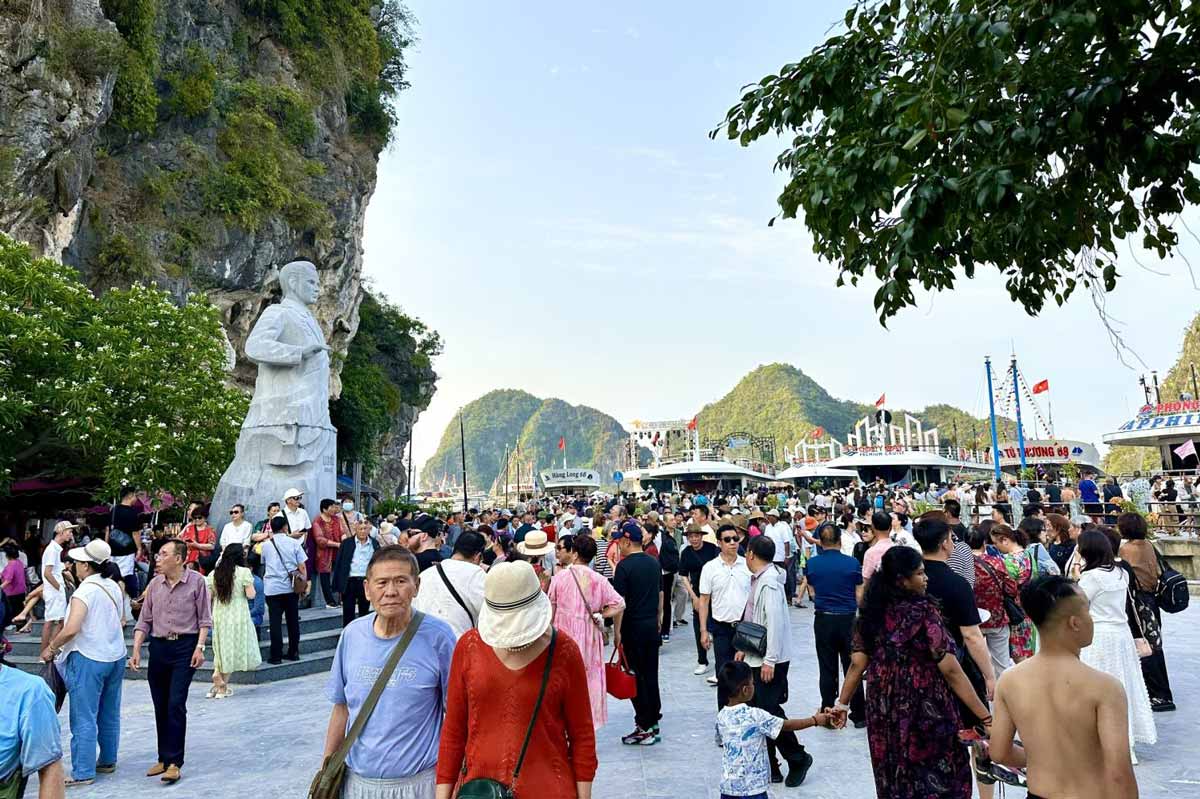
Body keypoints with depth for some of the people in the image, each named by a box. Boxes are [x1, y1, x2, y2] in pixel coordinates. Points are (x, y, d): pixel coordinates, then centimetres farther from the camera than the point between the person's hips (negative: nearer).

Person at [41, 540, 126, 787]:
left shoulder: (84, 591, -16)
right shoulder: (114, 586, 6)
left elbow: (71, 629, -24)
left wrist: (51, 648, -9)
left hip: (89, 658, -7)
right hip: (116, 655, 8)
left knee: (84, 718, 1)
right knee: (110, 714, 16)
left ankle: (83, 773, 6)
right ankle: (108, 761, 27)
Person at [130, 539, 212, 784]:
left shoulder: (196, 581, -7)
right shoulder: (154, 584, 6)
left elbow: (204, 619, -4)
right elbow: (144, 621, 11)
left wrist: (200, 647, -12)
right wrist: (136, 651, 3)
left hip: (185, 647, -5)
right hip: (158, 647, 5)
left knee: (176, 704, -10)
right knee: (160, 707, 12)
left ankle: (174, 762, -2)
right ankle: (164, 758, 25)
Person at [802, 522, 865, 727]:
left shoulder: (811, 563, -4)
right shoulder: (852, 563, -8)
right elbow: (859, 596, -3)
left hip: (823, 619, 1)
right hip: (848, 619, -1)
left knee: (827, 669, 9)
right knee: (852, 668, 10)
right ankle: (858, 715, 18)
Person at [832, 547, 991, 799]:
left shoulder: (872, 612, -1)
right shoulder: (923, 611, -17)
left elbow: (857, 664, -2)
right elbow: (951, 671, -18)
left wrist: (842, 703, 7)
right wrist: (985, 717, -14)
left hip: (883, 710, 5)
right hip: (924, 711, -5)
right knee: (936, 777, 13)